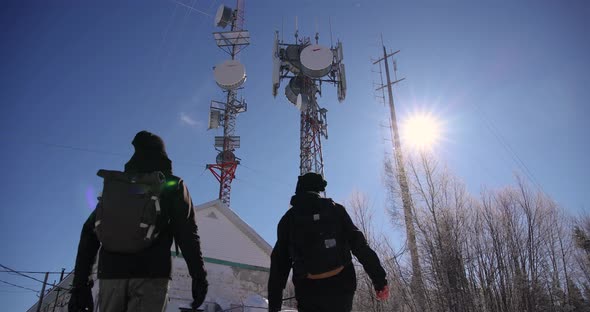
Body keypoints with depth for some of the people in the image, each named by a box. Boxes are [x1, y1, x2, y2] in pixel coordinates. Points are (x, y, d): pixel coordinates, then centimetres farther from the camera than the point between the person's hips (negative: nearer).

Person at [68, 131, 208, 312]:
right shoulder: (172, 185, 10)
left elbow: (90, 233, 14)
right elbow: (186, 233, -2)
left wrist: (80, 283, 16)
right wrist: (198, 276, -3)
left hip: (110, 272, 4)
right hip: (151, 273, -3)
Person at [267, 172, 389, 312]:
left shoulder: (288, 218, 7)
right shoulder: (335, 209, 6)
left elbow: (279, 262, 5)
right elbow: (359, 244, -1)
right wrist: (380, 280, -1)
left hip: (309, 292, 0)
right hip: (341, 286, 1)